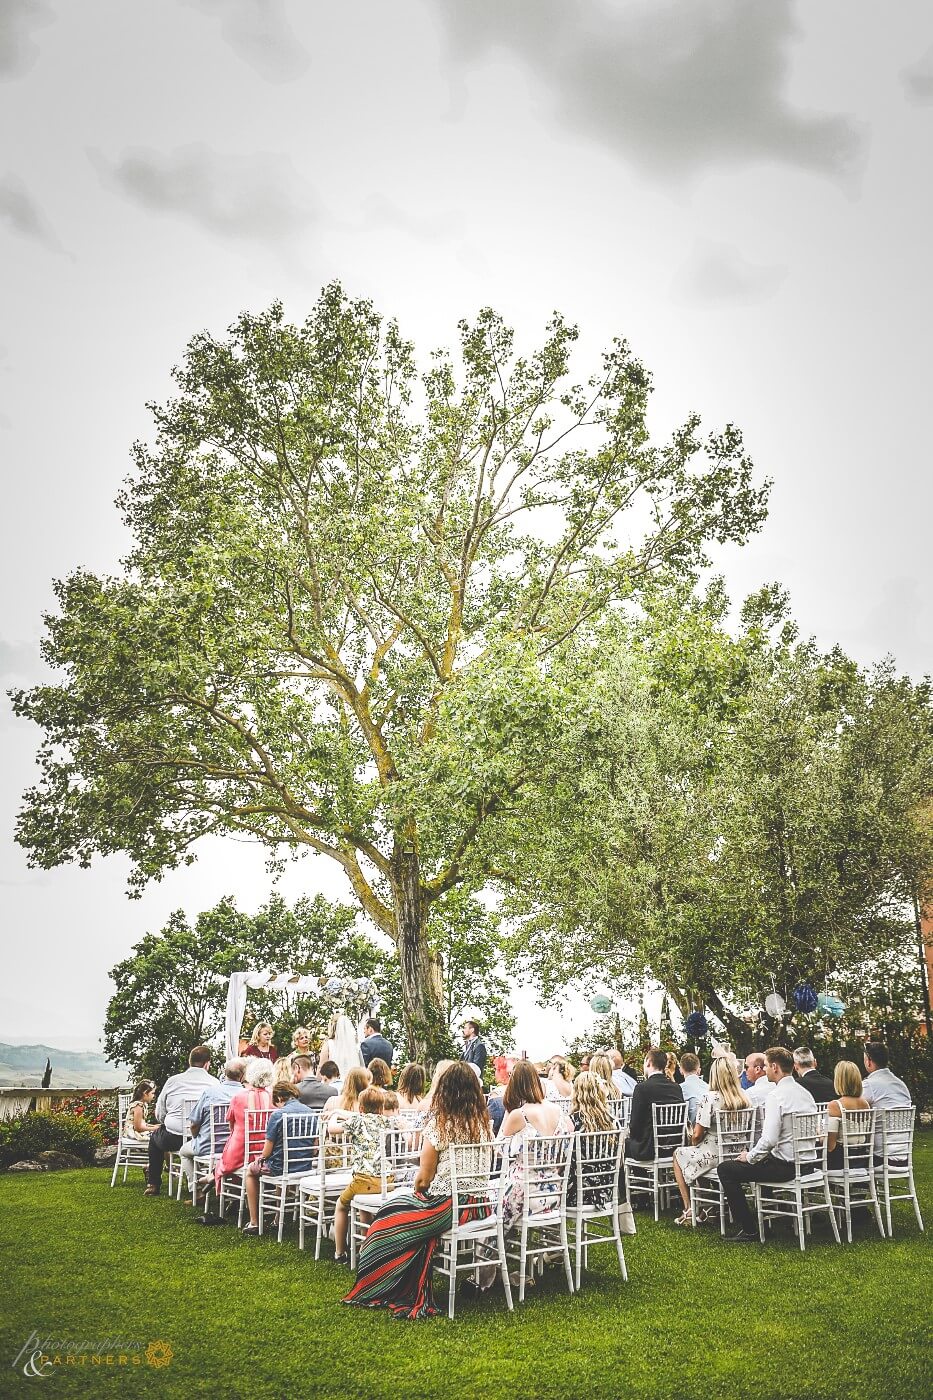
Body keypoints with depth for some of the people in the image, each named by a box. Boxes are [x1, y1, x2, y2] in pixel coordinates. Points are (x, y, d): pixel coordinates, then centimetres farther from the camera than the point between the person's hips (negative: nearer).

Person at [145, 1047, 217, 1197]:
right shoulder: (214, 1083, -3)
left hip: (173, 1139, 0)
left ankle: (153, 1184, 36)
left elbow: (159, 1114, 8)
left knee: (155, 1136, 32)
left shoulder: (172, 1080, 0)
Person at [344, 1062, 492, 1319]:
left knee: (387, 1218, 14)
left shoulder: (440, 1124, -14)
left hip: (448, 1206, -6)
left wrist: (417, 1191, 12)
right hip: (478, 1205, 6)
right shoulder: (484, 1122, 2)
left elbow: (424, 1178, -11)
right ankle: (416, 1297, 26)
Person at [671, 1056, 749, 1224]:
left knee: (679, 1154, 20)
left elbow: (697, 1135, -16)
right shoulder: (744, 1097, -4)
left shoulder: (710, 1097, -20)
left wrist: (693, 1145, 8)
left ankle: (689, 1210, 18)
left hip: (714, 1156, -6)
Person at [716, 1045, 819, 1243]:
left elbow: (769, 1139, -27)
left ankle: (749, 1230, -1)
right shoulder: (805, 1093, 7)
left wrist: (749, 1157, -8)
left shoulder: (776, 1096, -19)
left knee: (725, 1169, -2)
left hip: (784, 1166, -9)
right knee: (760, 1160, 34)